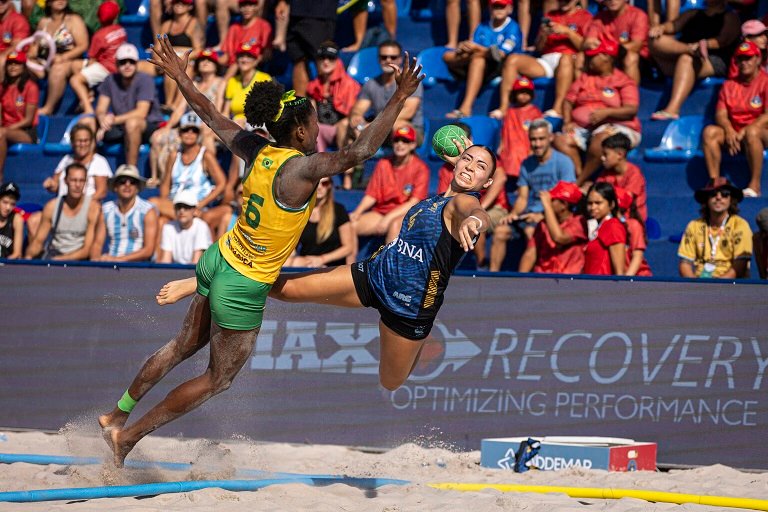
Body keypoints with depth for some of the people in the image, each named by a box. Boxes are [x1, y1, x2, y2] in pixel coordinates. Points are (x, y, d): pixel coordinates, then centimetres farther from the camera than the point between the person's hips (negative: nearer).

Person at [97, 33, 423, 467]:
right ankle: (129, 434, 13)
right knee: (218, 379, 10)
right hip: (243, 290, -8)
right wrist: (399, 99, -36)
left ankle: (118, 413, 39)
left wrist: (181, 78, 21)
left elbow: (210, 113, 7)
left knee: (186, 345, 27)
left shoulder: (257, 150, -6)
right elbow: (359, 152, -37)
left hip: (217, 260, 8)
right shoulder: (300, 169, -27)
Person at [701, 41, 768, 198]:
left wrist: (744, 131, -23)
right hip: (734, 134, 5)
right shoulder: (729, 84, 13)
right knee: (709, 131, -22)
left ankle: (755, 185, -34)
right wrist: (729, 130, -17)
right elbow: (720, 114, 5)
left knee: (752, 132, -39)